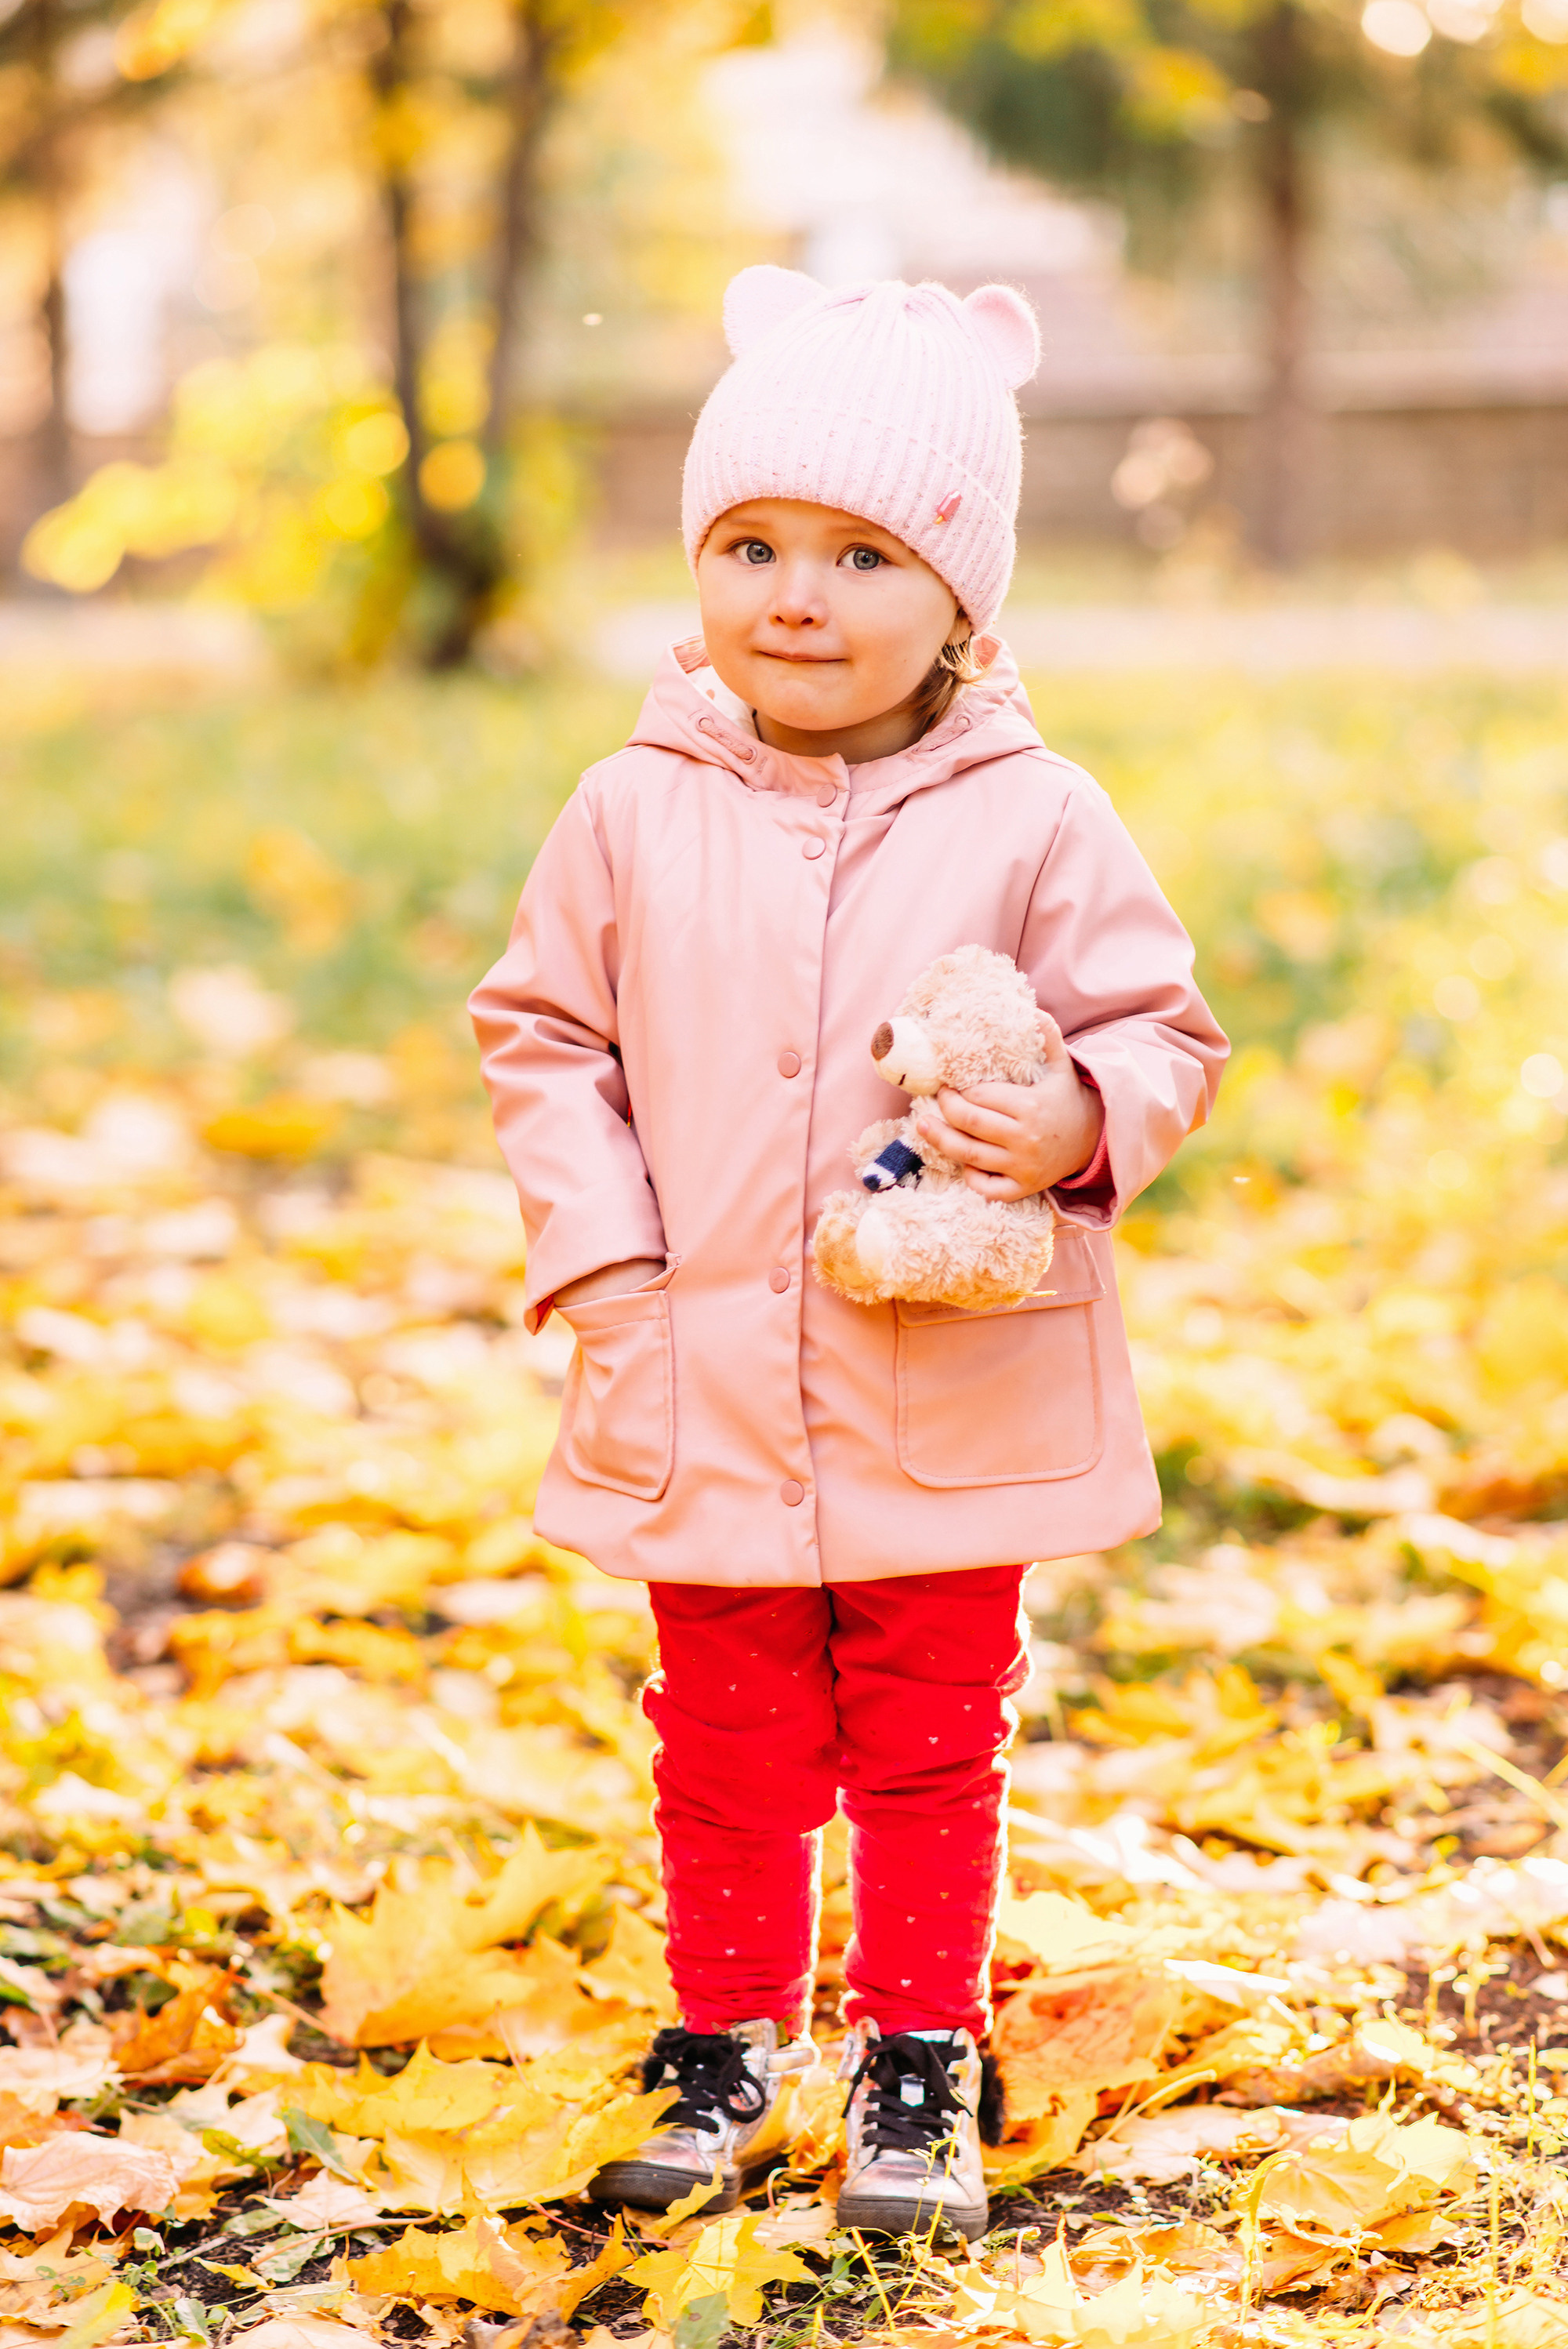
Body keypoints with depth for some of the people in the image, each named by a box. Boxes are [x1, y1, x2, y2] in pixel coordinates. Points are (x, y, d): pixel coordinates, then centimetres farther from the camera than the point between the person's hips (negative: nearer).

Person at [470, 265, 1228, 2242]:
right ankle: (728, 2038, 30)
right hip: (707, 1387, 1)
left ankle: (921, 2058, 25)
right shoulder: (635, 815, -3)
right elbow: (542, 1033, 6)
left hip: (954, 1394, -1)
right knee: (728, 1743, 14)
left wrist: (1078, 1125, -21)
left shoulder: (1035, 825, -7)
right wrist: (594, 1246, -4)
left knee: (930, 1744, 11)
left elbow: (1160, 1032, 0)